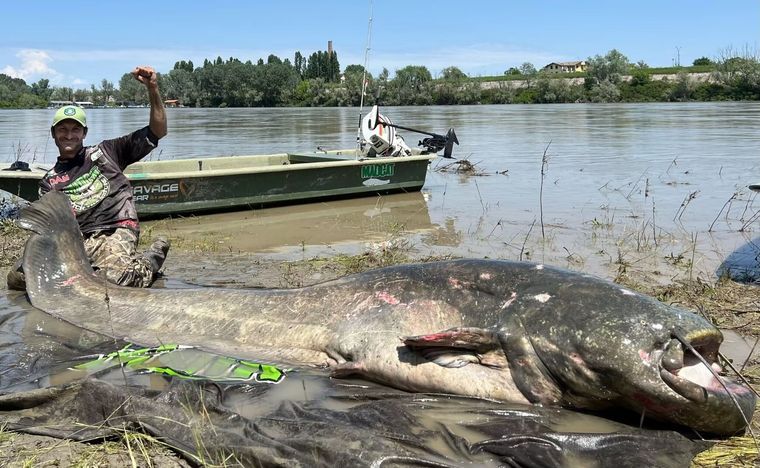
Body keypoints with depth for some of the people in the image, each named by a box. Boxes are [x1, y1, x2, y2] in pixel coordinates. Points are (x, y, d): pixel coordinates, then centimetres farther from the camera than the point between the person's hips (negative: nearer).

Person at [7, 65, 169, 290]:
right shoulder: (49, 181, 21)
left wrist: (152, 89, -2)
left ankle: (148, 262, 0)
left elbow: (158, 131, 11)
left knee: (113, 278, -37)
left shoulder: (105, 152, 16)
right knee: (18, 276, -19)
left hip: (115, 232, -4)